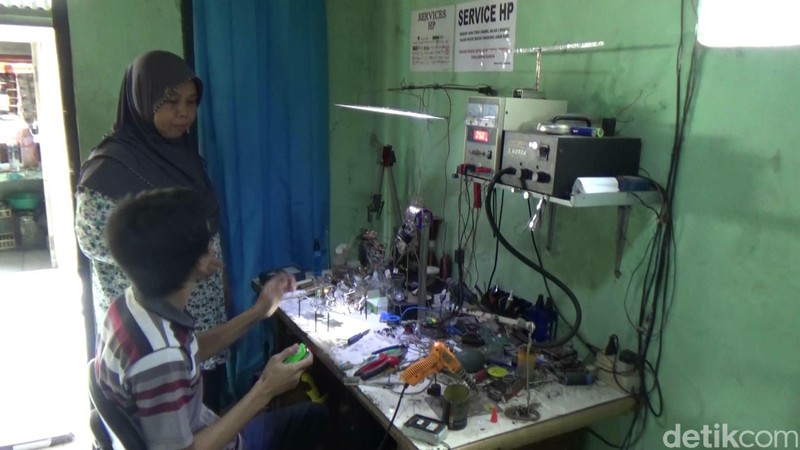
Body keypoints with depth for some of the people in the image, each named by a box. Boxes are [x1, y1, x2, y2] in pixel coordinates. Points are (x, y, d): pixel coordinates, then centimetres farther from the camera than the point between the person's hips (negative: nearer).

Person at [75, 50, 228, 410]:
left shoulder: (182, 152, 5)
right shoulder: (111, 165, -18)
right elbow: (92, 240, -17)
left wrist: (219, 273, 15)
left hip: (202, 311, 7)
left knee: (207, 401, 17)